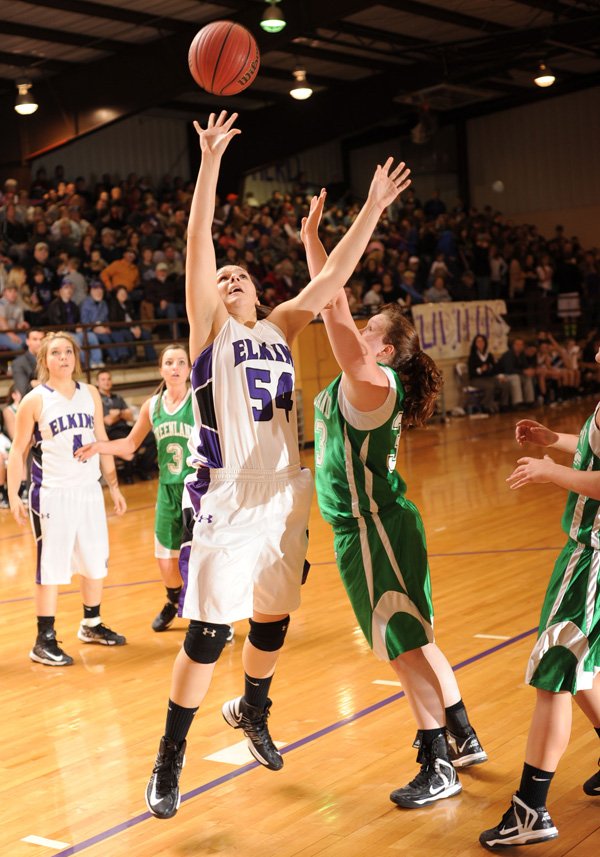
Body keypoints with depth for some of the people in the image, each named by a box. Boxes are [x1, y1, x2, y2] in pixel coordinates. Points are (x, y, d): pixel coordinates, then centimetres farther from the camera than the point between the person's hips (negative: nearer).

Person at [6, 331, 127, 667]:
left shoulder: (90, 394, 6)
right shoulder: (35, 400, -7)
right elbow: (18, 450, -4)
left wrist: (114, 485, 12)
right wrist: (14, 494, -10)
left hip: (89, 490, 5)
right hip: (52, 495, -5)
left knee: (96, 561, 14)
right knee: (51, 567, -3)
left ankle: (91, 625, 31)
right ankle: (44, 641, 6)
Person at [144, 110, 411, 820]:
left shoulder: (280, 328, 13)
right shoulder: (208, 329, 0)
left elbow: (333, 276, 6)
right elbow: (197, 249, -11)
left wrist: (372, 208, 0)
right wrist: (210, 163, -17)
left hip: (284, 499, 5)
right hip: (227, 504, -5)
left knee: (273, 620, 17)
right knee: (207, 636, -4)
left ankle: (252, 711, 44)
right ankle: (169, 760, 10)